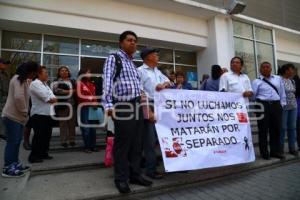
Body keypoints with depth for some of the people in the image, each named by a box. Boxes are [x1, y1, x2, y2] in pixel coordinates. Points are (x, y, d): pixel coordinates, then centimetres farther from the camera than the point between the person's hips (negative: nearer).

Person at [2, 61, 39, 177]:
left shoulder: (23, 79, 16)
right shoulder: (18, 79, -16)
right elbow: (18, 97, -27)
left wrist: (24, 112, 8)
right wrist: (24, 111, -14)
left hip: (17, 116, 10)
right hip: (12, 116, -10)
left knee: (17, 141, 15)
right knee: (12, 141, -4)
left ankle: (14, 164, 26)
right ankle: (8, 168, 6)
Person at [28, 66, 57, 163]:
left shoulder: (45, 84, 20)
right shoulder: (35, 84, -7)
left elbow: (52, 97, 13)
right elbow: (44, 96, -17)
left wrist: (53, 99, -8)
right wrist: (51, 99, 0)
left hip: (48, 113, 9)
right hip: (39, 114, -8)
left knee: (47, 135, 12)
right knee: (38, 136, -6)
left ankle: (43, 153, 23)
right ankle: (33, 156, 4)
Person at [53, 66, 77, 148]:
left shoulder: (72, 81, 18)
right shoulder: (56, 82, 4)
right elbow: (56, 90, -14)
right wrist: (69, 91, -12)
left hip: (72, 104, 4)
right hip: (62, 105, -3)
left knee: (72, 123, 6)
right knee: (63, 123, 0)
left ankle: (72, 139, 15)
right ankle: (64, 140, 8)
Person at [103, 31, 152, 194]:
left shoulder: (133, 63, 21)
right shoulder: (113, 58, 0)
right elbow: (107, 82, -12)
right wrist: (108, 105, -24)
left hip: (137, 105, 8)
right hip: (123, 106, -7)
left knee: (137, 143, 12)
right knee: (122, 144, -1)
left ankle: (135, 174, 26)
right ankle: (121, 179, 15)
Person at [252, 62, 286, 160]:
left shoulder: (278, 79, 15)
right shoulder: (256, 81, 2)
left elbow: (282, 92, 16)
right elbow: (252, 95, 2)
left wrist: (282, 104, 10)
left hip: (276, 106, 4)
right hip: (262, 106, -4)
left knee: (276, 129, 8)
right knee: (263, 129, 0)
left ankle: (275, 151, 21)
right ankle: (264, 152, 10)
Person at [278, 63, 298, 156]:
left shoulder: (292, 81, 12)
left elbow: (293, 93, 19)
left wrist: (295, 103, 16)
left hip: (293, 107, 7)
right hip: (283, 107, -7)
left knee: (292, 127, 9)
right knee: (283, 128, -1)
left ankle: (292, 148, 19)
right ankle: (281, 148, 12)